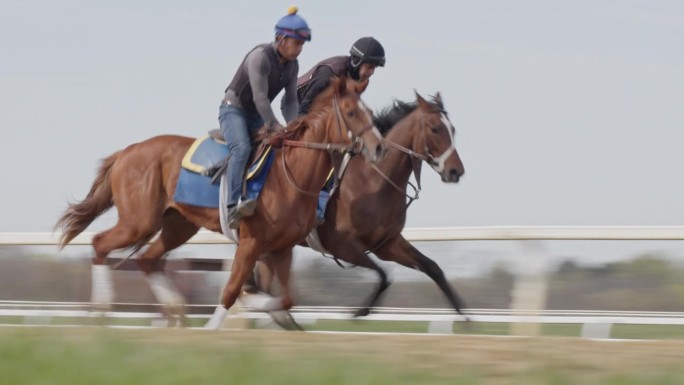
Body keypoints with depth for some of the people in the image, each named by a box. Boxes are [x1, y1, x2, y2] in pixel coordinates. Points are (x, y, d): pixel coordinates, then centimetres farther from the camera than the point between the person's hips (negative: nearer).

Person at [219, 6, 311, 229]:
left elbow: (291, 100, 4)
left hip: (257, 116, 9)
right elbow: (260, 97, -26)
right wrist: (275, 126, -24)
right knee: (242, 148, -34)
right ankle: (232, 207, -46)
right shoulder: (260, 56, -24)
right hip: (233, 110, -9)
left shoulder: (292, 64, 1)